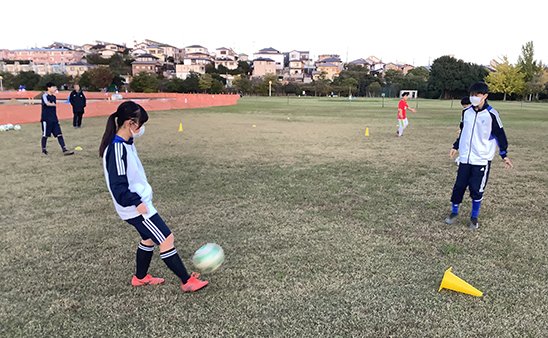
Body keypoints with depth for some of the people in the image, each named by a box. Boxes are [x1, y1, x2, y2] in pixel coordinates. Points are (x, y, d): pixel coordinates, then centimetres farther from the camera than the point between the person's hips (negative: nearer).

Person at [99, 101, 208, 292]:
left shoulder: (125, 143, 6)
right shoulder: (117, 149, -24)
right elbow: (118, 188, -27)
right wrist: (138, 204, -26)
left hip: (140, 203, 10)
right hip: (136, 208, -10)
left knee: (149, 238, 22)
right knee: (167, 240, -4)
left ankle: (140, 277, 40)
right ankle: (187, 282, 8)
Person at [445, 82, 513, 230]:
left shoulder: (491, 114, -10)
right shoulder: (466, 112, 5)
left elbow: (500, 135, -4)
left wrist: (504, 154, -4)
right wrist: (456, 146, 21)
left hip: (482, 159, -4)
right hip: (465, 158, 4)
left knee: (477, 190, 2)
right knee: (459, 186, 6)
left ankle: (474, 218, 19)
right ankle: (454, 212, 23)